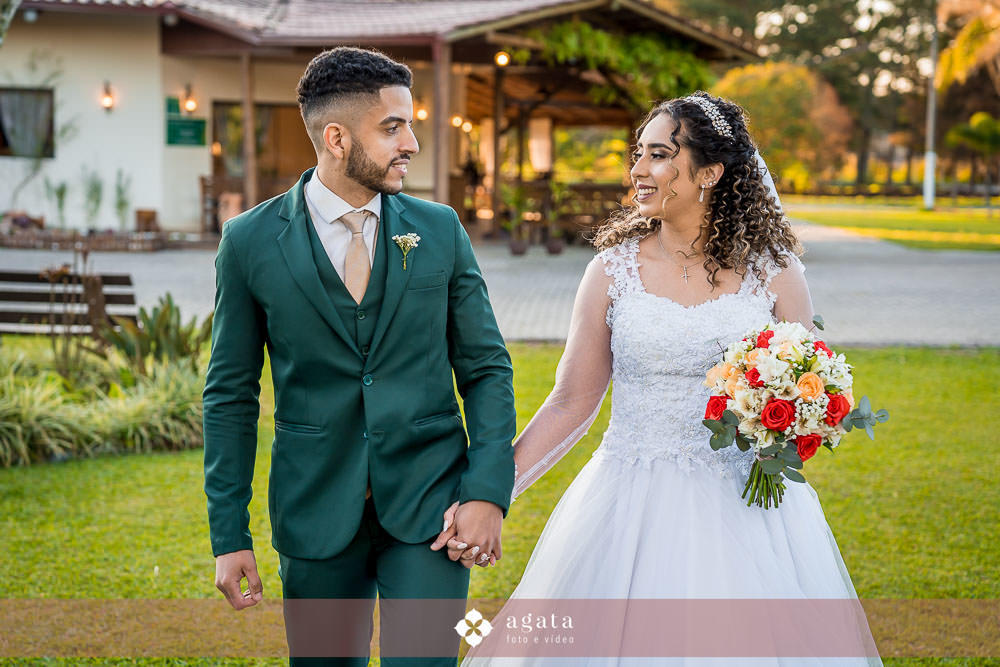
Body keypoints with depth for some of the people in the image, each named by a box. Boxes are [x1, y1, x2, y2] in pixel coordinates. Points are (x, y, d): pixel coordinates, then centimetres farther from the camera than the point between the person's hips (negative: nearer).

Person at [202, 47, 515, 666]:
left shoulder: (440, 229, 2)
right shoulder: (251, 242, -2)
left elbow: (487, 368, 5)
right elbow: (231, 394, 2)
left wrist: (489, 492, -8)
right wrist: (229, 537, -1)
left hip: (428, 502, 0)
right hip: (318, 514, 0)